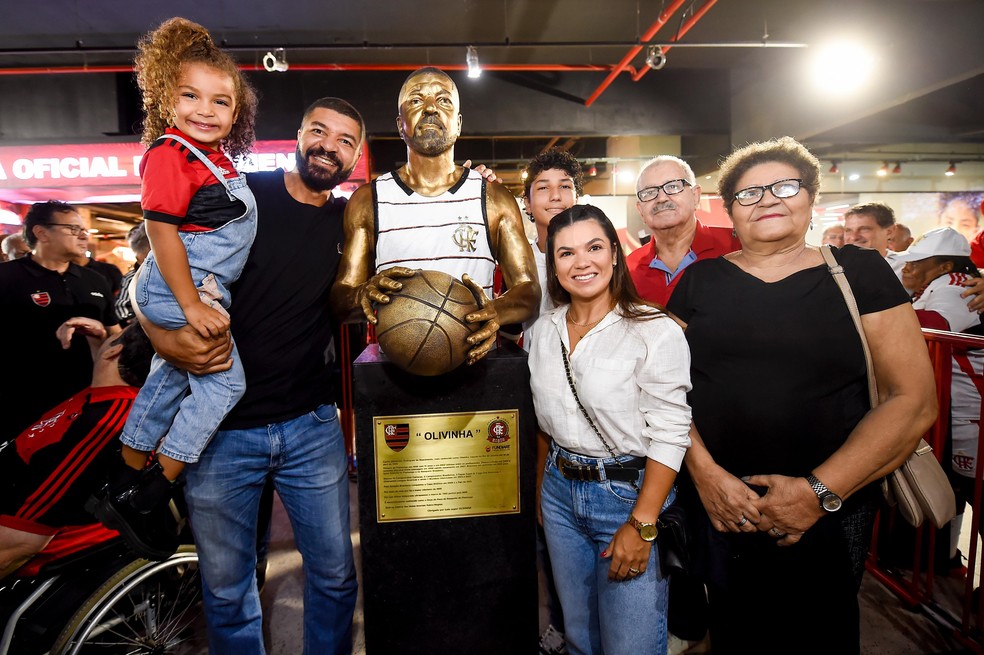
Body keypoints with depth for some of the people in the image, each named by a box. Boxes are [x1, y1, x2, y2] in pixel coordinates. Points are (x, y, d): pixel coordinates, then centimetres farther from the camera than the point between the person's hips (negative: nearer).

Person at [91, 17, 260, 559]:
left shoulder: (217, 157, 11)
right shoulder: (170, 153, -17)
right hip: (180, 291, -10)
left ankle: (128, 485, 35)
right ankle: (144, 500, 4)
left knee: (170, 379, 18)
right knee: (224, 383, -7)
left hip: (202, 290, 10)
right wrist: (192, 304, -24)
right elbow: (161, 230, -21)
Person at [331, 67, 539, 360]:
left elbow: (528, 289, 4)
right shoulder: (367, 201, 6)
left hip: (475, 362, 0)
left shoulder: (495, 199, 6)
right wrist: (362, 295, -18)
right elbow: (339, 296, 7)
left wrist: (497, 311, -19)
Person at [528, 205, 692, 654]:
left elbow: (670, 435, -16)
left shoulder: (655, 331, -15)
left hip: (630, 494, -5)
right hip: (560, 491, 5)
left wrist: (642, 525, -18)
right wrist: (540, 489, 14)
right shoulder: (543, 330, 3)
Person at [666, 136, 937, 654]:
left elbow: (914, 399, -8)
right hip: (718, 506, 2)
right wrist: (704, 471, -13)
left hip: (830, 512, -1)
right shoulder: (700, 281, 3)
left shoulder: (859, 272, -3)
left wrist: (822, 490, -16)